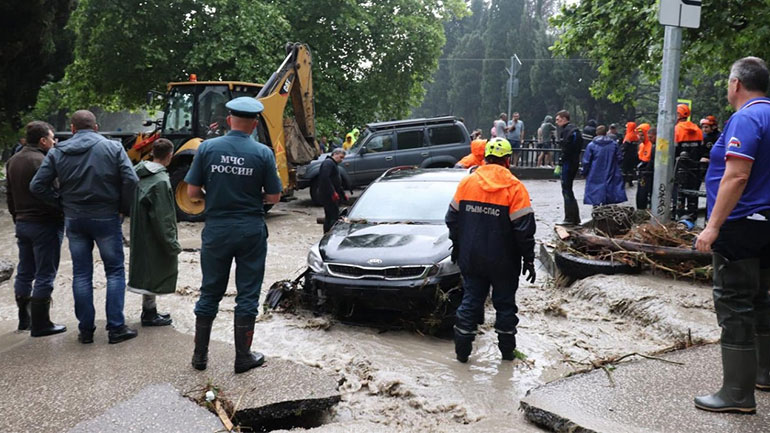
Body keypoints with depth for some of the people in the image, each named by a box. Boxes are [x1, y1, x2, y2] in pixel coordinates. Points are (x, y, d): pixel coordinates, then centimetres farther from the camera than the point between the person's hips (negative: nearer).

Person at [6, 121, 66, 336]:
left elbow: (10, 197, 19)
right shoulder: (42, 162, -17)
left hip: (22, 223, 9)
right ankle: (40, 324, 1)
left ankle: (24, 319, 25)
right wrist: (62, 215, -10)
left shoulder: (13, 161, 12)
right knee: (44, 276, -2)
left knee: (24, 273, 16)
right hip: (44, 224, -9)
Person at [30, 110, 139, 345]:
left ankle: (85, 329, 14)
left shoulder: (57, 153, 1)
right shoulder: (113, 148, -5)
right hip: (106, 218, -2)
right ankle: (116, 328, 4)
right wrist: (124, 207, -1)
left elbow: (37, 186, -1)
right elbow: (130, 180, -14)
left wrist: (61, 201, 9)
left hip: (74, 220, 2)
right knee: (115, 271, 7)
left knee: (81, 274, 11)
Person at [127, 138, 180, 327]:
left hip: (139, 234, 9)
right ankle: (149, 313, 13)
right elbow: (163, 218, -21)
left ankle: (149, 310, 28)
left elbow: (130, 205, 12)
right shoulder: (160, 182, -22)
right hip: (154, 238, -9)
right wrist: (172, 244, -14)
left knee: (148, 272, 17)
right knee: (153, 271, 3)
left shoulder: (140, 173, 4)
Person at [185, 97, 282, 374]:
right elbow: (273, 197, -4)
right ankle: (243, 357, 14)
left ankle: (200, 355, 22)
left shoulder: (207, 148, -4)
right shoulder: (263, 153, -7)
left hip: (216, 229, 2)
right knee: (247, 294, 8)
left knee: (210, 293, 13)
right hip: (251, 230, -1)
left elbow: (192, 192, -3)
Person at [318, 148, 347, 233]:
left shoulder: (333, 164, 24)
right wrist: (333, 192, -27)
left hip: (330, 196, 11)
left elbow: (337, 183, 31)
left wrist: (343, 195, 30)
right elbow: (325, 178, -25)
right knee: (334, 217, -14)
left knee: (329, 217, 15)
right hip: (328, 195, -11)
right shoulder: (328, 163, -10)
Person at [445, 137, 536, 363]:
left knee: (471, 300, 12)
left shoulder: (467, 182, -2)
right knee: (505, 303, 12)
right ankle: (507, 350, 23)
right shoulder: (515, 188, -12)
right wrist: (528, 260, -4)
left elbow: (452, 218, 5)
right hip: (504, 262, -3)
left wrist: (457, 247, 18)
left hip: (471, 259, 3)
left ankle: (462, 350, 15)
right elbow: (524, 228, -13)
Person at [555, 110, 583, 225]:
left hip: (568, 163, -10)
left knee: (566, 190, -5)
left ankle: (570, 218, -4)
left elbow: (566, 149, -21)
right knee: (568, 190, 15)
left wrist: (560, 164, -19)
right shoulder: (574, 129, 17)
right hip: (574, 163, 10)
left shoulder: (566, 130, -13)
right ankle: (575, 218, 18)